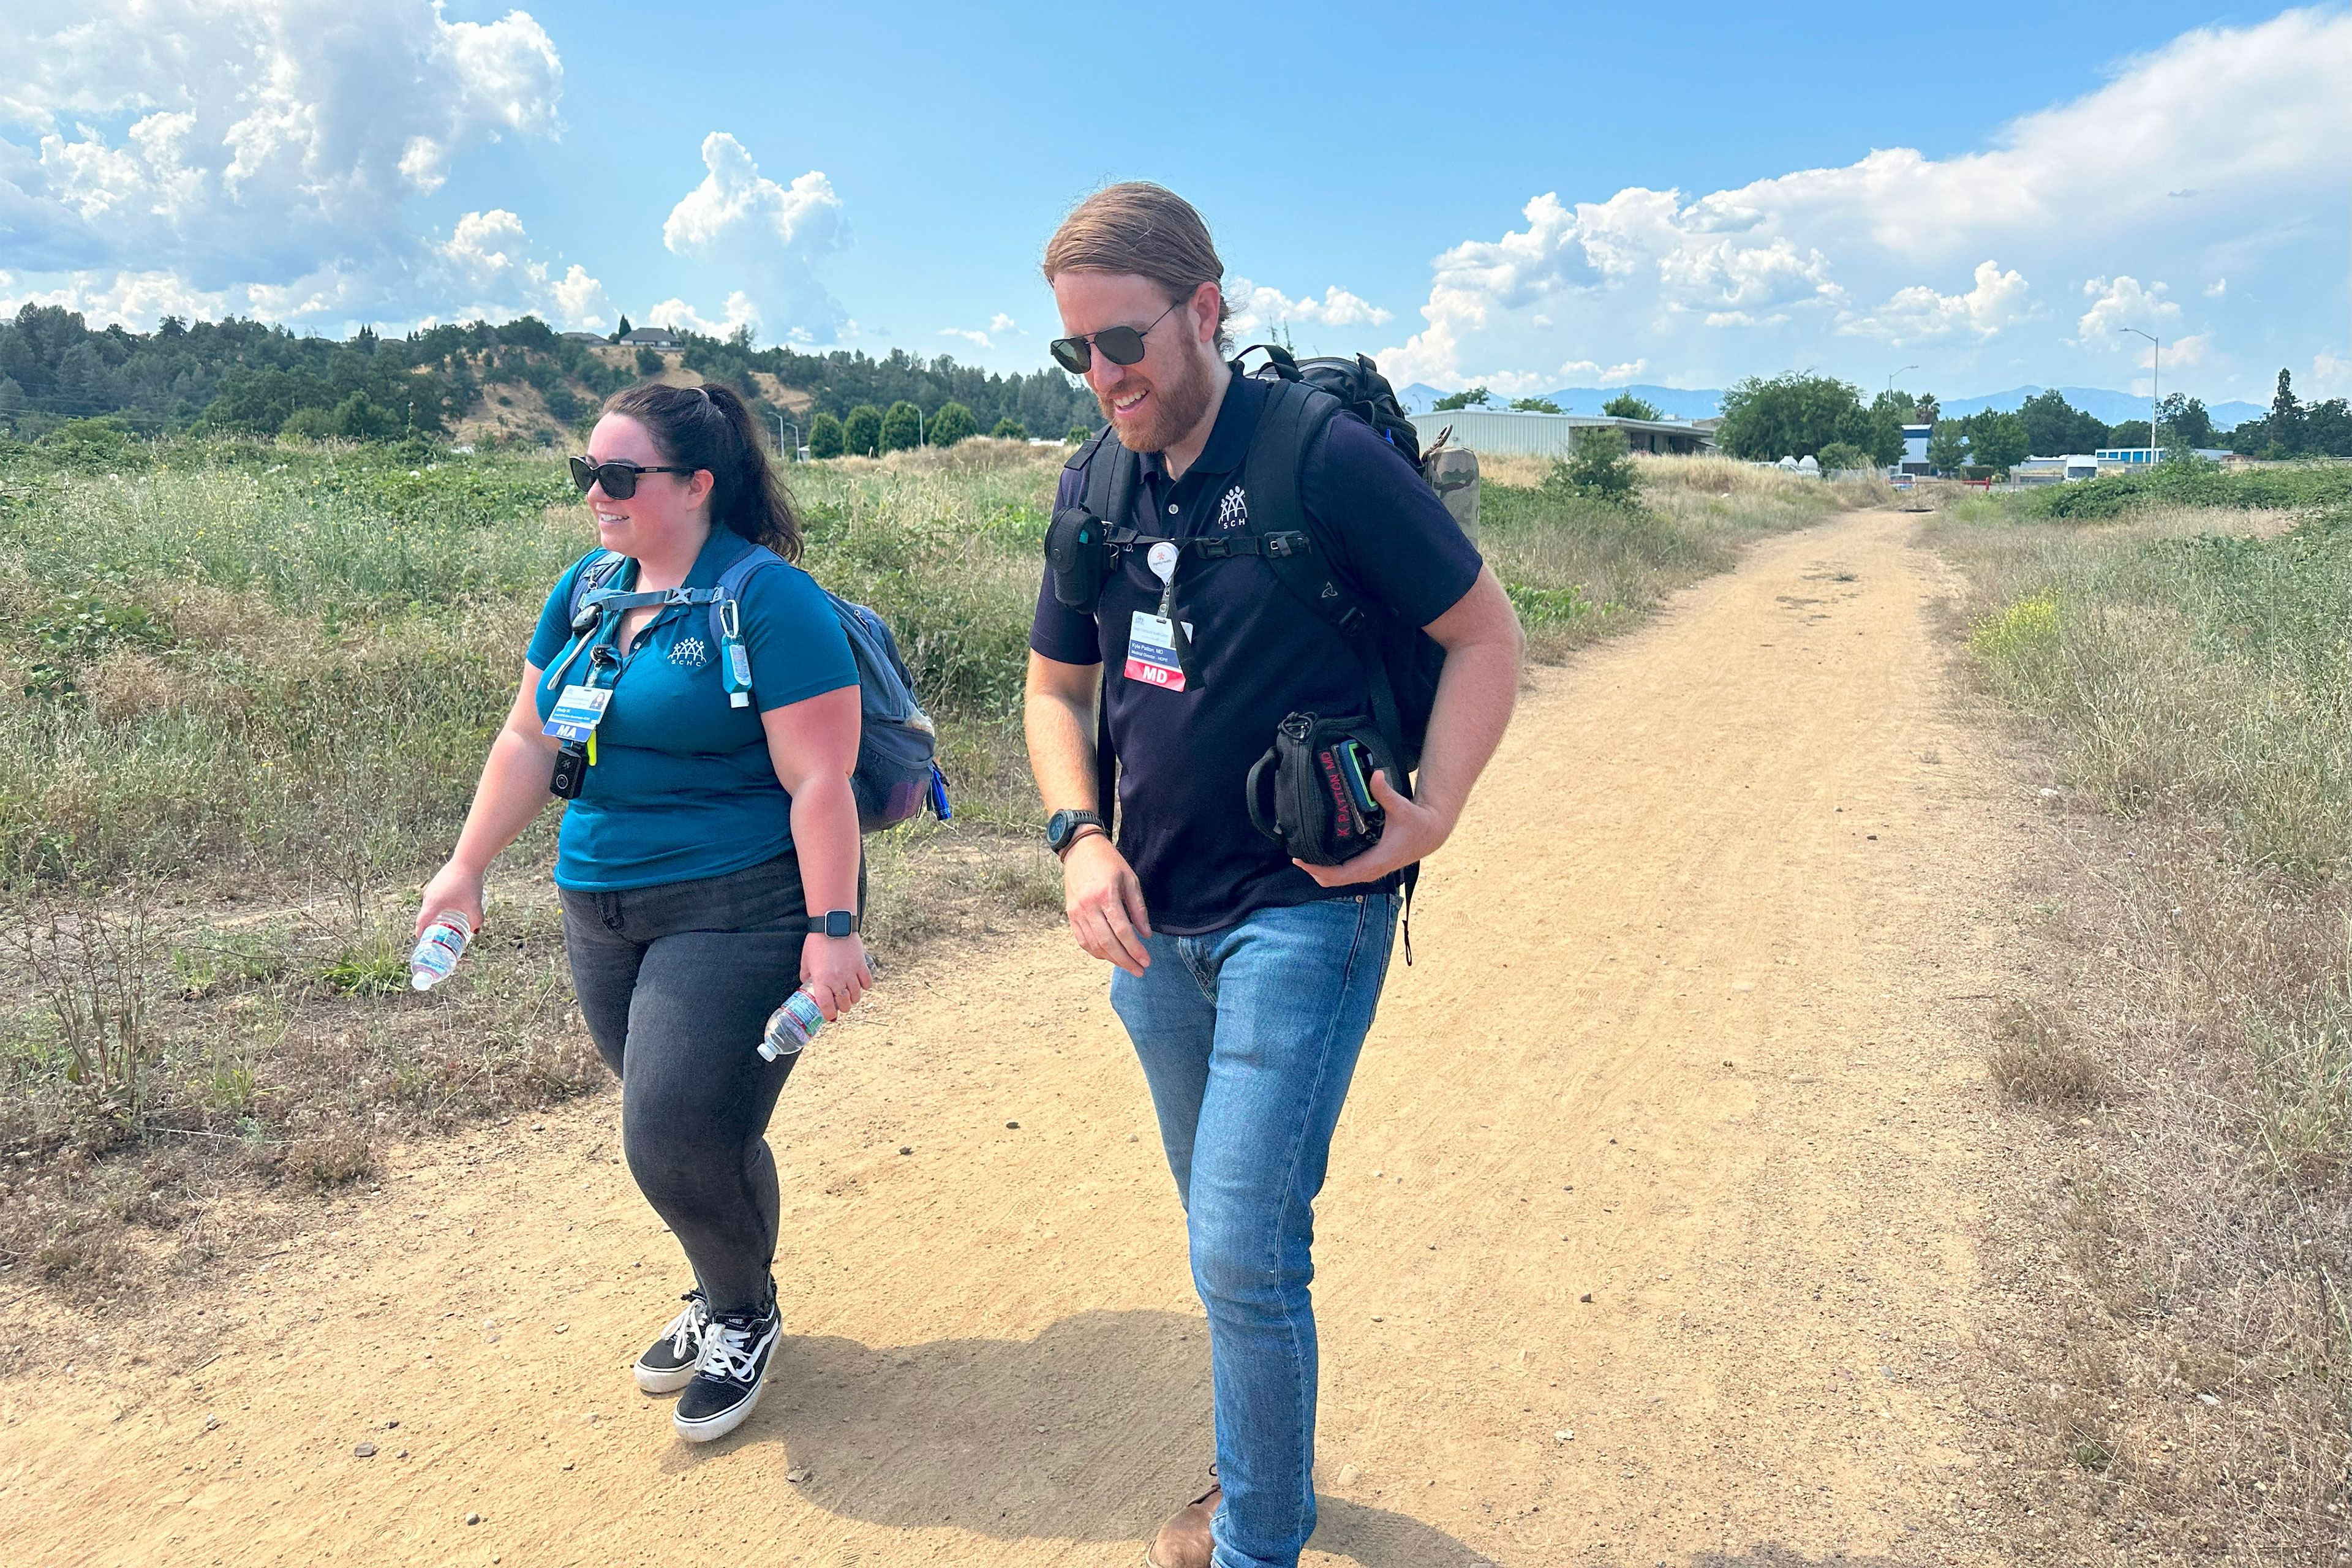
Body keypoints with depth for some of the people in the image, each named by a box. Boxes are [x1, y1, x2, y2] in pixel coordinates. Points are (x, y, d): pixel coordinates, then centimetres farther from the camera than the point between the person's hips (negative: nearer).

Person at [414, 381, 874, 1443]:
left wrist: (833, 929, -20)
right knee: (670, 1128, 13)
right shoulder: (584, 590, 9)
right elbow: (528, 739, 16)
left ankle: (746, 1316, 23)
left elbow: (820, 780, -17)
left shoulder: (769, 600, -13)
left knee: (682, 1139, -6)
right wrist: (467, 866, 16)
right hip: (601, 912, 7)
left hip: (737, 912, -6)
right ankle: (721, 1298, 38)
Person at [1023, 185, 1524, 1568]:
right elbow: (1056, 686, 13)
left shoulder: (1330, 460, -14)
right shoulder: (1096, 483, 4)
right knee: (1231, 1232, 19)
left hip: (1303, 912, -6)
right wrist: (1080, 837, -3)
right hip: (1156, 919, 6)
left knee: (1245, 1252, -7)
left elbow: (1488, 635, -6)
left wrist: (1433, 813, -16)